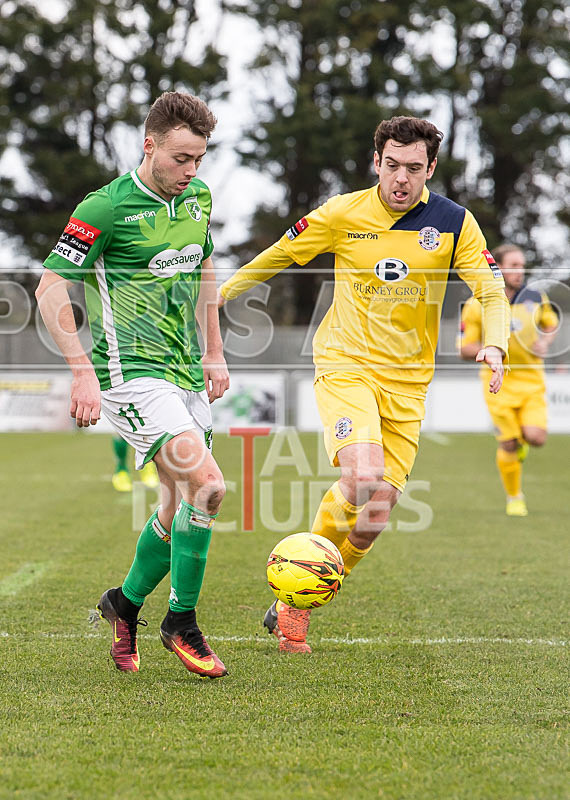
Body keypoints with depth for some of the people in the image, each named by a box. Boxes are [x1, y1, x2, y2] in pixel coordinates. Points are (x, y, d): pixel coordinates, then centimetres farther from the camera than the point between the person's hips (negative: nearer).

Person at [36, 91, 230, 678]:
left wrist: (214, 353, 20)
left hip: (186, 375, 8)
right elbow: (50, 289, -12)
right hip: (131, 372, -7)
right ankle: (181, 622, -5)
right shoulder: (106, 208, -13)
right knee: (207, 485, -21)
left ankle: (125, 602, 34)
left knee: (181, 507, 10)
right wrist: (83, 372, -19)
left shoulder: (199, 198, 8)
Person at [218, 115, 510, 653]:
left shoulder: (454, 223, 0)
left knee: (374, 517, -1)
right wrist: (222, 293, 16)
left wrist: (494, 345, -21)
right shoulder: (342, 214, -2)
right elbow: (278, 256, 11)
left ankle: (295, 607, 17)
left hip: (407, 382, 2)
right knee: (362, 476, -27)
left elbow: (492, 292, -2)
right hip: (344, 365, -2)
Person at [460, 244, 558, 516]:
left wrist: (544, 343, -2)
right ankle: (514, 498, 16)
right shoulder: (476, 305, -7)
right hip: (500, 383, -2)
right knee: (508, 444, -6)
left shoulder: (536, 298, 1)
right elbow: (464, 348, -2)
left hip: (532, 381, 2)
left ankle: (522, 439, 24)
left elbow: (551, 323, 20)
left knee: (536, 438, -15)